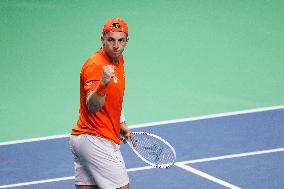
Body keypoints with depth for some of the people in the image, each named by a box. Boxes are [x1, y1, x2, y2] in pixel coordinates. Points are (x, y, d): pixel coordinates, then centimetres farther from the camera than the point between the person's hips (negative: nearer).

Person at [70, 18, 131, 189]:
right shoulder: (96, 65, -20)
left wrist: (121, 123, 20)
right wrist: (103, 83, -50)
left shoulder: (118, 60, 10)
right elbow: (92, 107, -34)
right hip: (97, 140, -9)